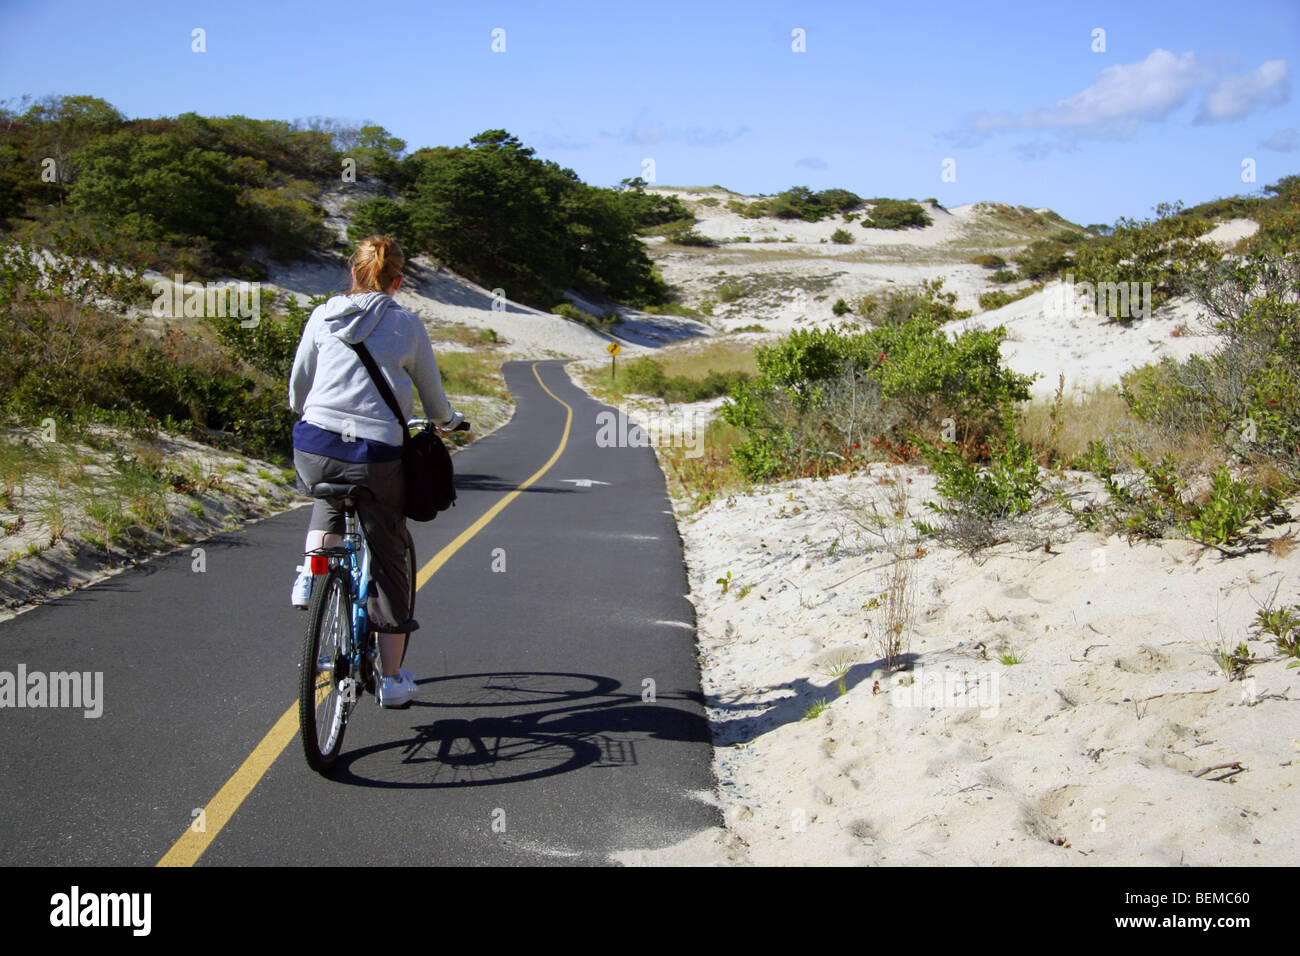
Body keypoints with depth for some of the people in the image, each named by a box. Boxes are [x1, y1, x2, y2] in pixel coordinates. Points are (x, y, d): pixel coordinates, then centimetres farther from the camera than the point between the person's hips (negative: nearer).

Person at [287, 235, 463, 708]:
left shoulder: (322, 317, 8)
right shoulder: (407, 326, 3)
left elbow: (297, 388, 16)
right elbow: (434, 399, 11)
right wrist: (448, 421, 33)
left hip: (314, 450, 2)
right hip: (377, 456, -2)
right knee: (387, 560, 11)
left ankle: (312, 568, 13)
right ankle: (393, 678, 17)